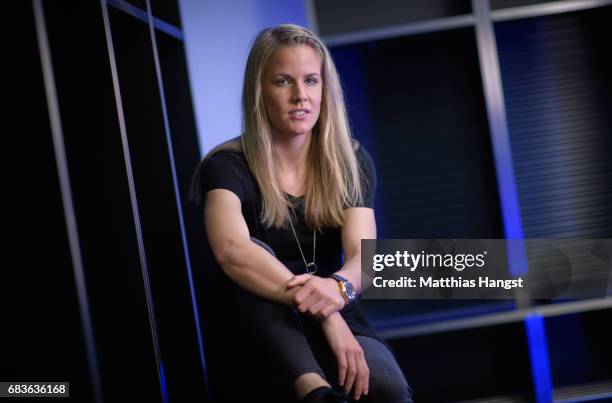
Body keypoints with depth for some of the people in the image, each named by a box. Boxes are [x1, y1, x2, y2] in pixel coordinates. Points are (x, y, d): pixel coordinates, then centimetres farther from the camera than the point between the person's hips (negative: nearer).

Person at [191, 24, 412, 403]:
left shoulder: (351, 161, 3)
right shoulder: (226, 166, -9)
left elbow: (362, 255, -14)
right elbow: (232, 250, -31)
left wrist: (339, 287, -40)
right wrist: (319, 307, -45)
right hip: (258, 340, -1)